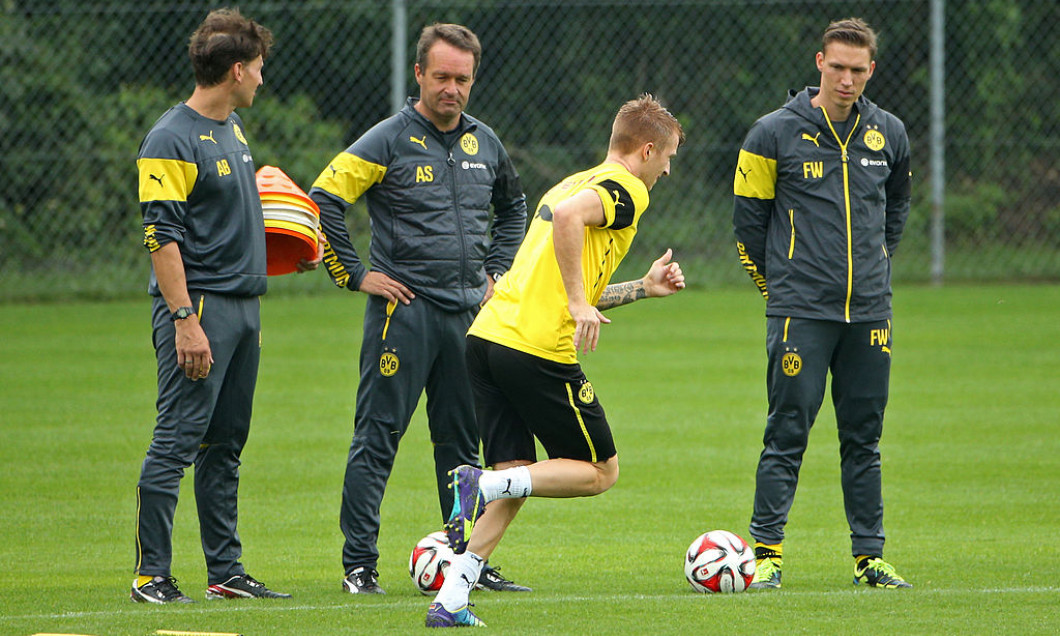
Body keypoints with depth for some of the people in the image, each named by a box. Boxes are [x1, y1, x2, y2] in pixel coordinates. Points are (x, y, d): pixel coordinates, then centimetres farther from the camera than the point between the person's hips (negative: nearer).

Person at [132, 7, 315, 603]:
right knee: (179, 438, -10)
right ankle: (152, 575, -8)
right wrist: (185, 319, -22)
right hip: (200, 305, -9)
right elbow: (163, 235, -17)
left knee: (226, 444, 11)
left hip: (244, 305, 9)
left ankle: (226, 571, 15)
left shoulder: (232, 127, 15)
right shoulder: (172, 140, -13)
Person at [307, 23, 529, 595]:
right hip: (403, 310, -6)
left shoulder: (484, 142, 11)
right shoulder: (388, 142, -7)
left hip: (469, 312, 6)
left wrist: (495, 271, 19)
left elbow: (513, 207, 30)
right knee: (377, 438, -5)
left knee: (462, 441, 9)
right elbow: (322, 201, -10)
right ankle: (359, 565, -3)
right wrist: (355, 274, -9)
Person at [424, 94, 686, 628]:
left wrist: (645, 287, 37)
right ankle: (482, 484, -14)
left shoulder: (574, 182, 27)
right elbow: (567, 217, -25)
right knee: (600, 471, 6)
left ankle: (450, 601, -1)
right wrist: (580, 303, -21)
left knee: (514, 477, 11)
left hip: (487, 336, 8)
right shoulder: (626, 189, -2)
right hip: (541, 349, -8)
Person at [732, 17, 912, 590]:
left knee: (863, 437, 7)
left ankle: (869, 556, 12)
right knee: (787, 434, -6)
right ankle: (766, 552, -1)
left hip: (869, 310, 4)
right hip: (800, 310, -4)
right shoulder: (776, 134, -5)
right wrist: (777, 283, 7)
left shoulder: (889, 134, 7)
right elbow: (748, 217, 4)